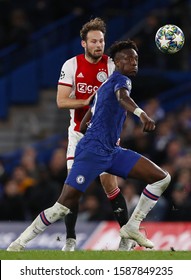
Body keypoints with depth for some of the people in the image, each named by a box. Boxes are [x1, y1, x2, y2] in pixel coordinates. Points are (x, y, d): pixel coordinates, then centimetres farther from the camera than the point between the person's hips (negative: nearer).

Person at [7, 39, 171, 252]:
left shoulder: (105, 86, 21)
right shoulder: (120, 79, -6)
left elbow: (84, 124, 26)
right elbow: (122, 97, -33)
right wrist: (142, 114, -51)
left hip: (111, 152, 9)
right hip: (92, 152, -9)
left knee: (162, 178, 0)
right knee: (64, 206, -12)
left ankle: (132, 228, 5)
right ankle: (19, 244, 1)